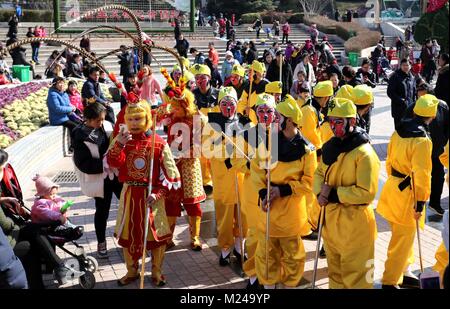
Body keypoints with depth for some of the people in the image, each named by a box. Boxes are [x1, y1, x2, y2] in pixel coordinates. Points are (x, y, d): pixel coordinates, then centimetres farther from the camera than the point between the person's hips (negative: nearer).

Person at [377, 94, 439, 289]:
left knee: (403, 235, 22)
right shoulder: (422, 140, -22)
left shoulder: (398, 131, 2)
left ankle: (402, 272, 35)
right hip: (407, 193, -8)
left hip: (393, 186, 8)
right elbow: (421, 175, -22)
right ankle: (390, 281, 15)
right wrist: (420, 202, -16)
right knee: (403, 239, 6)